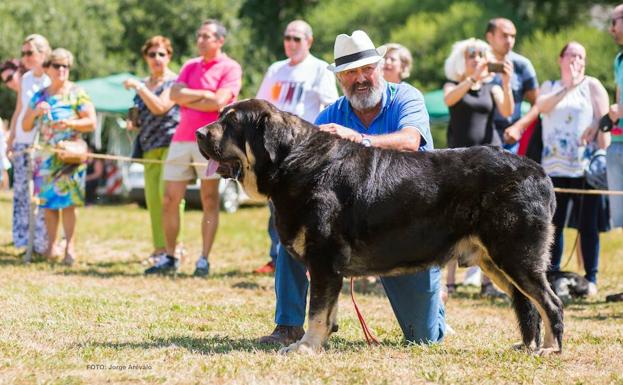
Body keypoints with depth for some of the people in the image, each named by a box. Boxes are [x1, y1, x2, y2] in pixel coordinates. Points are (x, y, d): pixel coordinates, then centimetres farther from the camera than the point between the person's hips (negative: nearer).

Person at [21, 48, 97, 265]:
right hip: (45, 155, 4)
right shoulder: (39, 96, 14)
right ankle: (51, 246, 6)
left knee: (68, 201, -10)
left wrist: (70, 123, -19)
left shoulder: (77, 94, 4)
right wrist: (35, 112, -6)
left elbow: (91, 123, -2)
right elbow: (26, 127, 14)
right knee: (48, 201, 1)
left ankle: (69, 247, -12)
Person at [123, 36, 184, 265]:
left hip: (172, 141, -7)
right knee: (152, 197, 3)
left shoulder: (174, 82, -1)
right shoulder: (143, 85, 20)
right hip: (150, 147, 7)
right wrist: (133, 122, 11)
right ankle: (159, 247, 6)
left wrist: (139, 88, -14)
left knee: (167, 191, -15)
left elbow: (159, 107, -15)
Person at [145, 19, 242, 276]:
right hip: (181, 139, 6)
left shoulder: (230, 68, -1)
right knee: (169, 200, 4)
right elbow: (175, 95, 4)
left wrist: (188, 98, -3)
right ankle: (169, 258, 12)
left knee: (209, 200, -2)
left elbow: (219, 103, -14)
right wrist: (205, 94, -5)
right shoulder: (190, 66, 18)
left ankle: (204, 260, 2)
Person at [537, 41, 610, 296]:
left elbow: (604, 120, -1)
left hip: (584, 167, -3)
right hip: (554, 168, 3)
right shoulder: (550, 87, 17)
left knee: (587, 226, -3)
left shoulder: (592, 86, 7)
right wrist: (566, 88, -17)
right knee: (553, 225, 3)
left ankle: (591, 279, 1)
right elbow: (541, 105, -6)